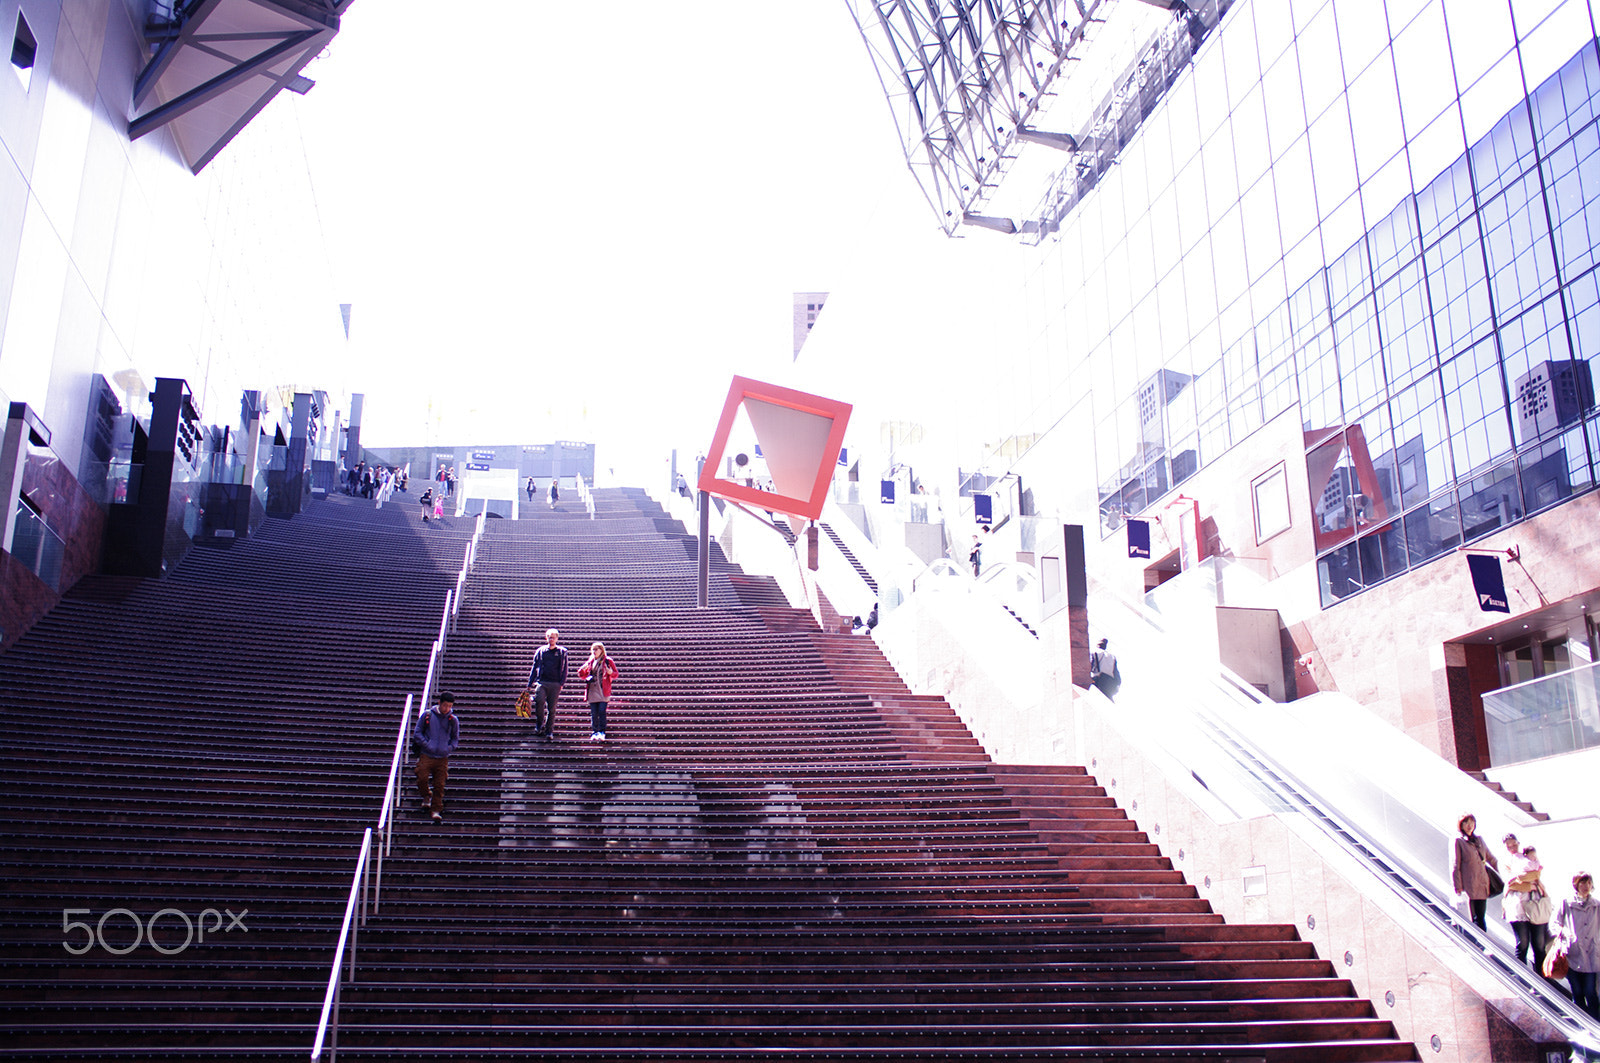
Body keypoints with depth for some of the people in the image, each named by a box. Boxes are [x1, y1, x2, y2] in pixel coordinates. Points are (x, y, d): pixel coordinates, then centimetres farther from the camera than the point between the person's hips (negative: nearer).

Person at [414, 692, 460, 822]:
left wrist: (449, 748, -3)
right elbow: (418, 731, 5)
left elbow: (455, 738, 15)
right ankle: (426, 796, 19)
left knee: (439, 785, 0)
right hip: (426, 756, -1)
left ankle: (436, 810, 10)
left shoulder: (453, 720, 4)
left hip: (443, 758, 1)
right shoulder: (427, 715, 0)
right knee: (422, 778, -12)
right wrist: (426, 745, -8)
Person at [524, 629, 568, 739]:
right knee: (539, 701, -22)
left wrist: (562, 683, -1)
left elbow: (564, 669, 10)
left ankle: (549, 731, 8)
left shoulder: (562, 652, 11)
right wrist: (530, 684, 12)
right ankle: (539, 723, -2)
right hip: (541, 682, 0)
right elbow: (534, 668, 17)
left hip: (555, 684, 0)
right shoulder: (540, 651, 13)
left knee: (552, 708, -2)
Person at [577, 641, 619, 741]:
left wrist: (610, 672, -17)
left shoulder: (608, 661, 4)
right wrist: (582, 670, 1)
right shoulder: (590, 661, 16)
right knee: (593, 713, 2)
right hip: (592, 691, 4)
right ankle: (594, 732, 6)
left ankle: (602, 732, -7)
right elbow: (583, 676, 22)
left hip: (603, 691, -4)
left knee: (602, 711, -10)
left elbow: (615, 675, 4)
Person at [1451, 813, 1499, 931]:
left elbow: (1492, 859, 25)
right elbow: (1455, 867, -7)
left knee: (1480, 920, 5)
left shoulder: (1479, 840, 14)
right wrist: (1458, 888, -11)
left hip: (1482, 886, 6)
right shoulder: (1458, 841, -4)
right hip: (1468, 888, -6)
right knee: (1474, 920, -6)